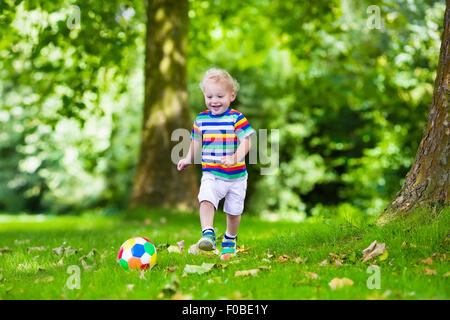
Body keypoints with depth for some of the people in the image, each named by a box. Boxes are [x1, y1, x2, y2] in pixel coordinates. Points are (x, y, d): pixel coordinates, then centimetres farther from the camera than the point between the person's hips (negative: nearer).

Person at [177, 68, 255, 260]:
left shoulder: (237, 118, -8)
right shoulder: (201, 119, 4)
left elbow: (245, 142, -16)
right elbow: (196, 141, 21)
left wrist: (235, 158, -32)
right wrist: (189, 159, 22)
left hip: (236, 175, -2)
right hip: (211, 174, 2)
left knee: (234, 211, 9)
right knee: (206, 200, -26)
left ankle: (230, 241, 31)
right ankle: (208, 234, -29)